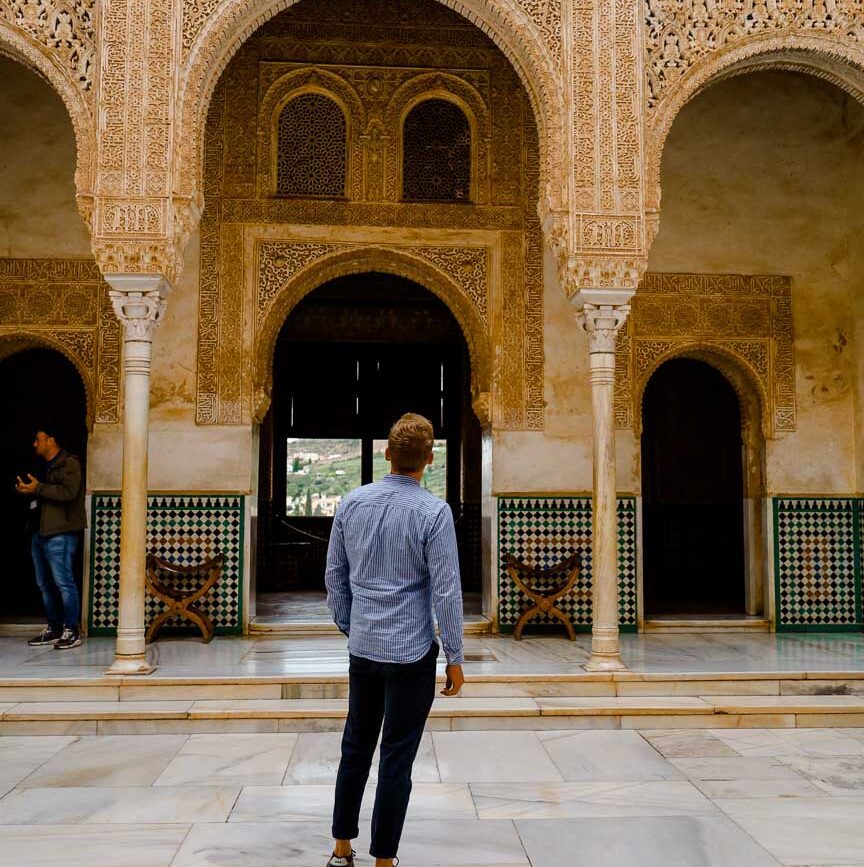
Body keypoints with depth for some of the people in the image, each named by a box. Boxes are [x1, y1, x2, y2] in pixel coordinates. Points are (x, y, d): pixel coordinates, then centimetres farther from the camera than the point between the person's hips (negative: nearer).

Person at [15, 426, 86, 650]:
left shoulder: (69, 463, -7)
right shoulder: (45, 466, 21)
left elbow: (68, 492, -20)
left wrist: (37, 488, -18)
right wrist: (27, 491, 7)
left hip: (60, 534, -10)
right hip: (40, 532, 10)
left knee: (63, 582, -8)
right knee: (45, 584, 12)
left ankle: (71, 631, -4)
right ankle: (53, 629, 20)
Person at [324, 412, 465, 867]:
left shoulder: (352, 502, 0)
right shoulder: (434, 511, -15)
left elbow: (334, 575, 7)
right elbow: (446, 591, -14)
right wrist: (455, 657, -5)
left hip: (363, 646, 5)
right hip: (411, 651, -5)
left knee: (356, 746, 18)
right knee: (397, 757, 5)